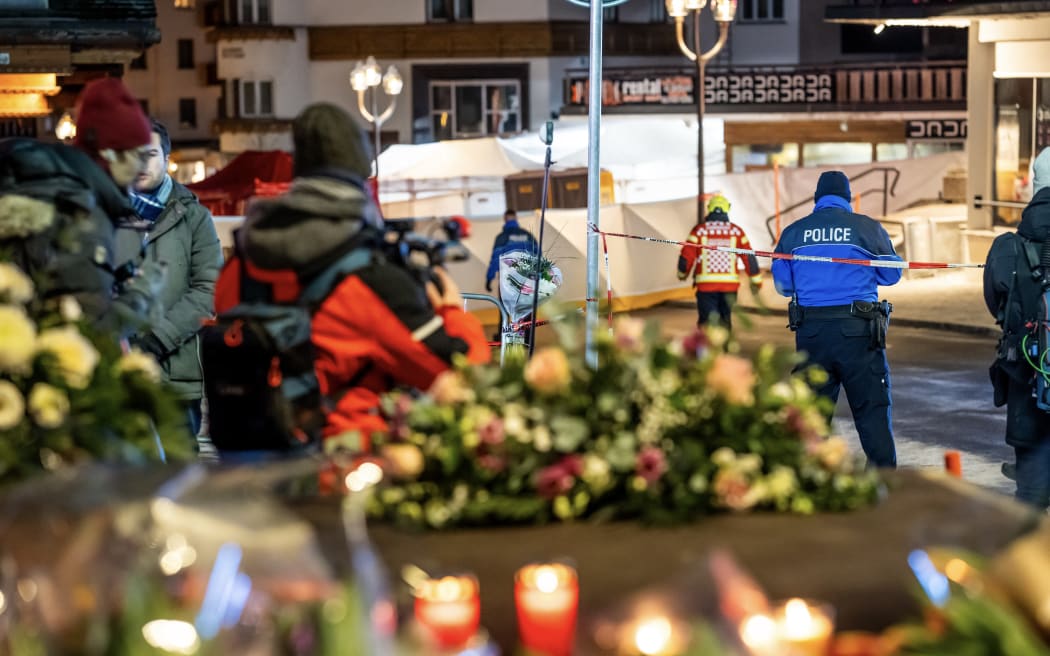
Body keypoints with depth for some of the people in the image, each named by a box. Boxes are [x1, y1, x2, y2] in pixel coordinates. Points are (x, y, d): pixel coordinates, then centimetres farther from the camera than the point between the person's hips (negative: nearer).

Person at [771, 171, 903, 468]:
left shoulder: (793, 232, 6)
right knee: (872, 408, 2)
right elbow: (892, 274, 10)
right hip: (858, 330, -2)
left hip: (810, 331, 3)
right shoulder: (868, 228, -1)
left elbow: (782, 284, 12)